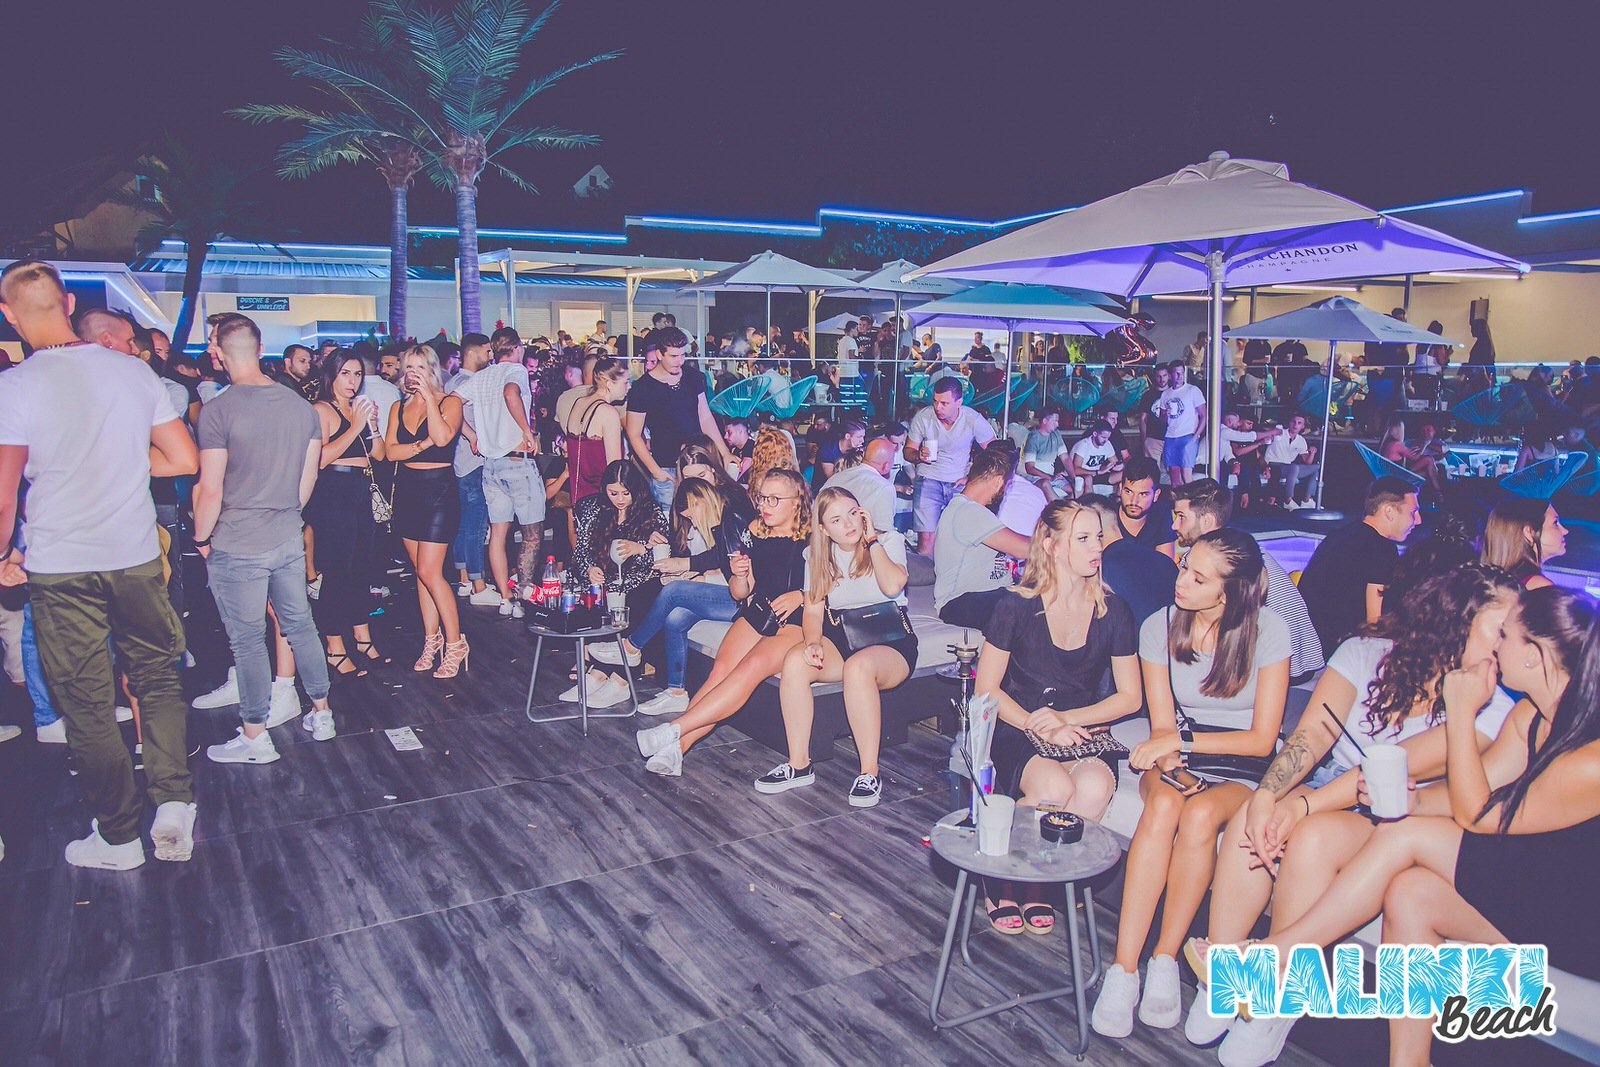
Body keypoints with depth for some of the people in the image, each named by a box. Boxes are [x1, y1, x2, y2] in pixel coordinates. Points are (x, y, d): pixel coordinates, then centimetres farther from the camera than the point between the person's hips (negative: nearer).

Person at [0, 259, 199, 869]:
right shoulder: (134, 372, -1)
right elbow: (184, 460, 1)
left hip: (59, 568, -2)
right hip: (138, 558, 3)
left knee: (87, 704, 9)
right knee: (159, 680, 17)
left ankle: (119, 836, 20)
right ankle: (174, 804, 7)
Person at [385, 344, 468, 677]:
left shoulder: (449, 401, -3)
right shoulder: (399, 409, 11)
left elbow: (442, 437, -22)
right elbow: (390, 450, 0)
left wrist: (429, 397, -19)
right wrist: (421, 445, -16)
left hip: (439, 490, -6)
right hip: (407, 490, 6)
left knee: (429, 570, -11)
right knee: (420, 571, 9)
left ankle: (455, 642, 0)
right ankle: (432, 640, 19)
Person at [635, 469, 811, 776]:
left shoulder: (813, 538, -2)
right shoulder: (753, 532, 13)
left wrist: (800, 596, -16)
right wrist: (739, 575, -5)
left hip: (798, 622, -5)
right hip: (756, 613, 5)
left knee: (751, 667, -31)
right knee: (721, 669, -23)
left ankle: (675, 731, -33)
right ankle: (676, 747, -33)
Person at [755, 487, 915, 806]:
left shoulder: (890, 541, 0)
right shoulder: (817, 555, 11)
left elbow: (892, 586, -20)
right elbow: (813, 610, 4)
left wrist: (872, 540, -11)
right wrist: (813, 642, -16)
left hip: (891, 642, -4)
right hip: (839, 638, 4)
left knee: (858, 667, -38)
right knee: (795, 661, -28)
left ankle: (870, 773, -27)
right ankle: (798, 764, -16)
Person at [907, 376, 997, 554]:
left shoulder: (974, 420, -8)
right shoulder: (922, 417, -7)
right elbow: (908, 450, 3)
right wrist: (919, 456, -19)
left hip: (960, 483, 0)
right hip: (929, 479, 0)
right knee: (926, 539, -12)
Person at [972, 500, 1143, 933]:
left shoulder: (1113, 611, 2)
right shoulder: (1016, 605, -6)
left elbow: (1129, 697, 4)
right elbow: (986, 689, -4)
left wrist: (1065, 719, -11)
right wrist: (1040, 727, -19)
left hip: (1082, 729, 2)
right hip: (1015, 728, -2)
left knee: (1095, 786, -32)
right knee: (1053, 786, -33)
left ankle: (1038, 880, -7)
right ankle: (1000, 880, -6)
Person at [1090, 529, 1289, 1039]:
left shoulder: (1268, 631, -10)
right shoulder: (1159, 627, -4)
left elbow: (1263, 739, -10)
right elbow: (1163, 726, -1)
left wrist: (1183, 738, -20)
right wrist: (1170, 758, -23)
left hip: (1244, 764, -1)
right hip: (1181, 755, 2)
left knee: (1199, 814, -35)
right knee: (1163, 805, -33)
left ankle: (1165, 961, -21)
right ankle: (1123, 970, -32)